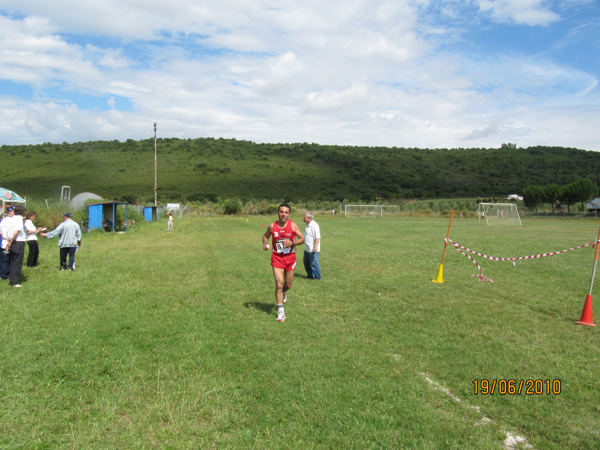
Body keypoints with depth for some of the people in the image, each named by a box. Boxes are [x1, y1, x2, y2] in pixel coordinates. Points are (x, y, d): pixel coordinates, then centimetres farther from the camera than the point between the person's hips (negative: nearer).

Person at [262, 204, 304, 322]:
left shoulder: (293, 226, -6)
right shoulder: (272, 226, -3)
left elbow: (302, 239, -2)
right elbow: (265, 236, 14)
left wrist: (292, 243, -19)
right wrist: (265, 244, -7)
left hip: (290, 258, 1)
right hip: (277, 258, -1)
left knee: (288, 285, 13)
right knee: (279, 284, -10)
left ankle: (283, 292, 52)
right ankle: (280, 311, 0)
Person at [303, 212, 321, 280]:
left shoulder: (314, 225, -18)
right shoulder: (308, 225, 13)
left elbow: (317, 237, -24)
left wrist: (315, 247, -31)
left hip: (313, 249, -10)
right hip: (307, 249, 10)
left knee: (314, 263, -2)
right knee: (306, 262, 17)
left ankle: (317, 277, 10)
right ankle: (310, 275, 32)